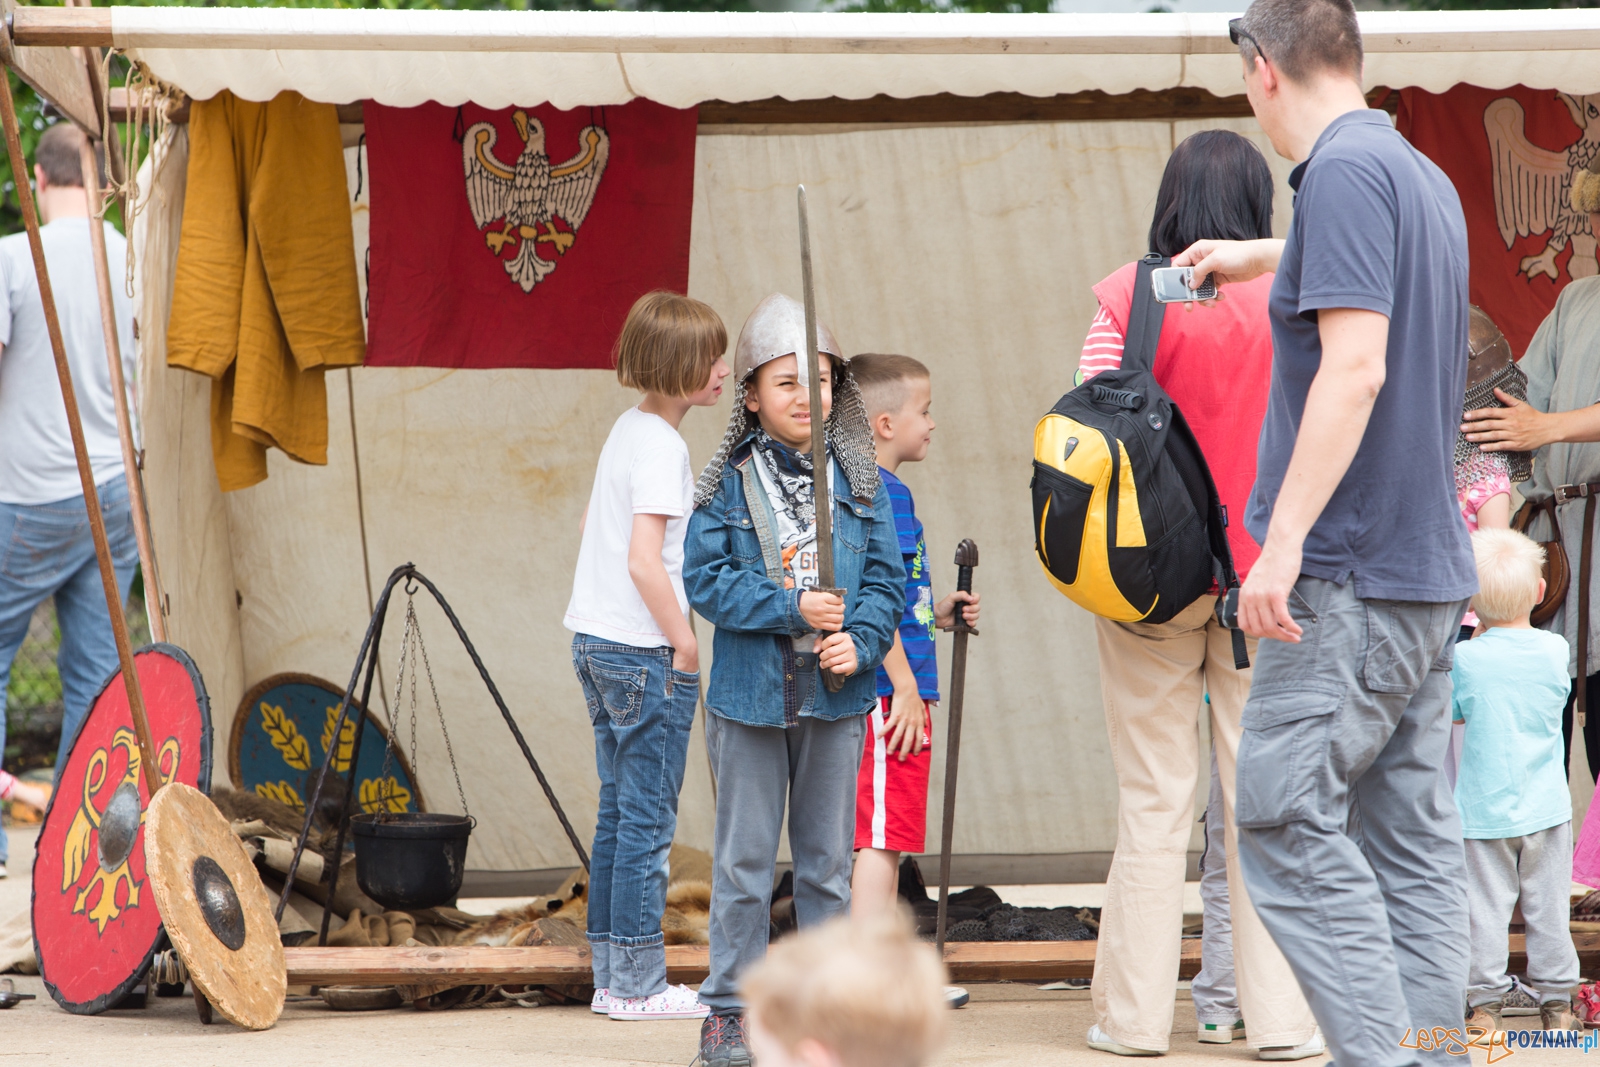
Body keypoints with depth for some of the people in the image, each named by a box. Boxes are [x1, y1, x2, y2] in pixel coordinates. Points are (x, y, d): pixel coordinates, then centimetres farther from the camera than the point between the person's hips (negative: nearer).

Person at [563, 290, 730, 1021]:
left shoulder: (626, 430, 11)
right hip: (644, 650, -9)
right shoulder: (663, 447, -17)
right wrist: (683, 643, -15)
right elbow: (645, 559, -23)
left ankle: (610, 977, 17)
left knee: (618, 815, 13)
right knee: (648, 822, -3)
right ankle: (638, 984, 1)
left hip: (597, 638, 9)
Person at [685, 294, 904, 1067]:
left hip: (835, 697, 2)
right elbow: (706, 579, -8)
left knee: (827, 860, 9)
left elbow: (885, 576, 3)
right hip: (749, 693, -2)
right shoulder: (727, 486, -3)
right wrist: (792, 608, -18)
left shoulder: (859, 482, 4)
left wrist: (860, 642, -14)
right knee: (743, 859, 4)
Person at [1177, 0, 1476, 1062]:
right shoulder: (1425, 179, 15)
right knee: (1412, 835, 8)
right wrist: (1256, 256, 57)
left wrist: (1286, 535, -24)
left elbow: (1355, 366, -22)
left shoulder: (1346, 171, -13)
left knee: (1288, 821, -9)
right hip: (1430, 570, 9)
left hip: (1351, 570, -9)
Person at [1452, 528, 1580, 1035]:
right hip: (1546, 804, 2)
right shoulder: (1554, 650, -5)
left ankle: (1486, 1002, 1)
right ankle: (1556, 1002, 11)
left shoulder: (1465, 658, -11)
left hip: (1484, 805, -2)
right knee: (1548, 905, 8)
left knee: (1485, 906, 2)